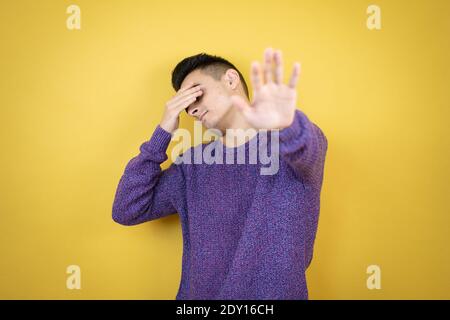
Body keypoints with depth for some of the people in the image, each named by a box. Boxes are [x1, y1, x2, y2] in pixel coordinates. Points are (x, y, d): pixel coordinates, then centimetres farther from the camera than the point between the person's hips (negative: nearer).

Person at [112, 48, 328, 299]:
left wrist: (286, 123, -49)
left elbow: (307, 147, -28)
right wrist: (163, 133, -6)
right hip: (196, 293, 3)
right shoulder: (193, 164, 5)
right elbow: (126, 212, 0)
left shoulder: (290, 146, -6)